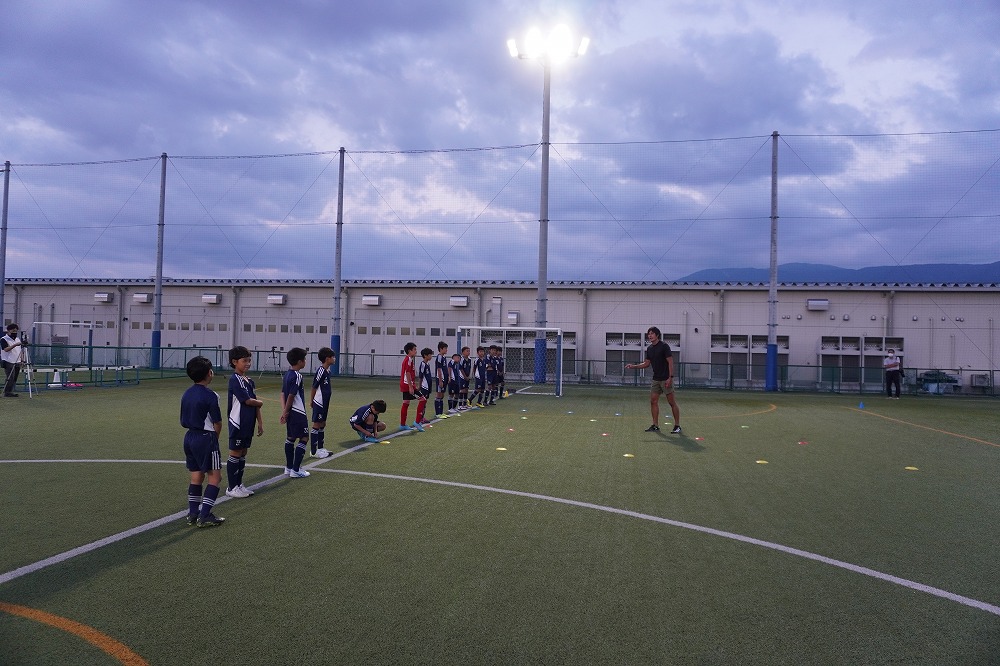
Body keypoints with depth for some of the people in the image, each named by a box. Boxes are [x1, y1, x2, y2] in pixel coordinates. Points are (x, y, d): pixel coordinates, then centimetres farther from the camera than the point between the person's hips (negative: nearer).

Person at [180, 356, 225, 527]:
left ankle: (193, 514, 19)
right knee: (215, 476, -1)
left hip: (189, 437, 8)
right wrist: (214, 437, 8)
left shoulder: (187, 394, 8)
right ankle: (204, 516, -5)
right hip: (205, 438, -8)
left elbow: (184, 419, 13)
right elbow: (217, 424, -12)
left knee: (196, 476, 15)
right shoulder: (210, 395, -15)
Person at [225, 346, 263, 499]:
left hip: (249, 424, 8)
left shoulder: (249, 381, 11)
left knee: (243, 453, 13)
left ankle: (239, 484, 23)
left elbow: (256, 405, 13)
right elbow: (248, 401, -20)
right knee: (235, 454, 1)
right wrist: (260, 403, -1)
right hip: (238, 424, -8)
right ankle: (232, 488, 10)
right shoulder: (234, 380, -14)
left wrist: (260, 422, 9)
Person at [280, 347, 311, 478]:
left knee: (290, 438, 15)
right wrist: (285, 412, -9)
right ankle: (296, 470, -5)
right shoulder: (297, 376, -17)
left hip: (290, 412, 9)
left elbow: (283, 394, 8)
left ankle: (289, 467, 22)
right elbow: (291, 396, -18)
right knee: (304, 438, -3)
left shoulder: (287, 374, 10)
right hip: (298, 412, -9)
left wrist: (284, 411, 2)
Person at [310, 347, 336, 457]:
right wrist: (312, 401, -6)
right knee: (316, 425, -2)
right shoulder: (321, 370, -18)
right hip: (319, 403, -9)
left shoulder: (327, 371, 10)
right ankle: (314, 451, 5)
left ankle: (320, 448, 24)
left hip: (324, 403, 9)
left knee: (322, 425, 14)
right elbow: (314, 387, -13)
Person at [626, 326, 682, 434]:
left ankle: (677, 426, 3)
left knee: (672, 402, -3)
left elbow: (670, 362, -14)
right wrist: (633, 366, 8)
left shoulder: (664, 346, -11)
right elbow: (646, 363, 19)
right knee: (653, 401, 3)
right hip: (656, 379, 8)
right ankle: (655, 426, 9)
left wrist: (670, 377, -21)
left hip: (666, 379, -8)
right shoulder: (649, 349, 11)